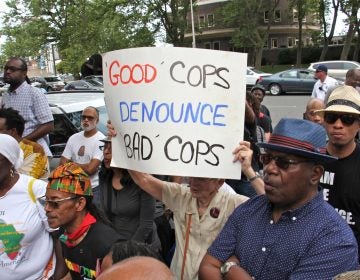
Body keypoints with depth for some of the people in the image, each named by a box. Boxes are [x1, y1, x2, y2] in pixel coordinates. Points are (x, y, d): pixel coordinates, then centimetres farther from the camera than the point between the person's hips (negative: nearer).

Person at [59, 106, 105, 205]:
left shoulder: (101, 140, -11)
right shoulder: (73, 138, 8)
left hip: (93, 189, -5)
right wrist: (84, 167, -9)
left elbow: (90, 169, -18)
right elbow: (62, 164, 7)